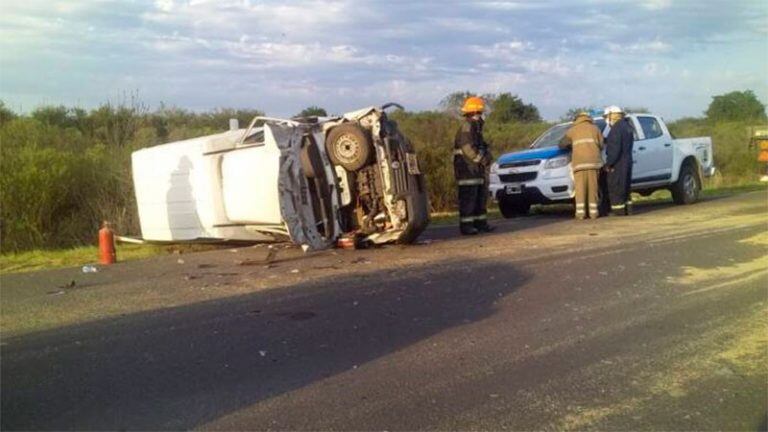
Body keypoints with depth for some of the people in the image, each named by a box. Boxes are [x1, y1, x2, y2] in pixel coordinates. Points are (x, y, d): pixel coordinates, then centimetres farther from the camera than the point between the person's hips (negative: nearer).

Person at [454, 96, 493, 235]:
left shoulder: (475, 127, 20)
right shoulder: (466, 127, -13)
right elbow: (468, 148, -21)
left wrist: (486, 155, 3)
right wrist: (482, 159, -15)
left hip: (476, 168, 10)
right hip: (467, 168, -10)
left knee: (480, 196, 13)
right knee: (468, 198, -9)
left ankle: (480, 222, 21)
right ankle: (465, 225, -7)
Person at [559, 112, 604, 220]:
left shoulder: (572, 130, 14)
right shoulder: (595, 128, 16)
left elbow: (562, 144, 13)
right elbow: (601, 145, 12)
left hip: (579, 162, -1)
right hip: (593, 161, 1)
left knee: (580, 188, -2)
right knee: (593, 188, 4)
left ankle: (580, 212, -8)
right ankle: (593, 212, 2)